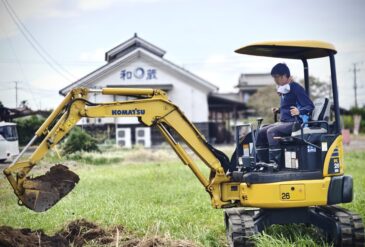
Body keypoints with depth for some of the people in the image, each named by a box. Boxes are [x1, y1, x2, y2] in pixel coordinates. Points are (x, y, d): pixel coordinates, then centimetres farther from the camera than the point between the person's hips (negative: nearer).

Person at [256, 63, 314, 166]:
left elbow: (310, 106, -16)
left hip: (295, 123, -10)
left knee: (272, 131, -29)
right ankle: (264, 162, -2)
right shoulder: (283, 90, 16)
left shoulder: (296, 88, -11)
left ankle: (276, 163, -30)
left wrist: (299, 111, -33)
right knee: (261, 133, -2)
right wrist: (278, 110, 16)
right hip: (284, 122, 10)